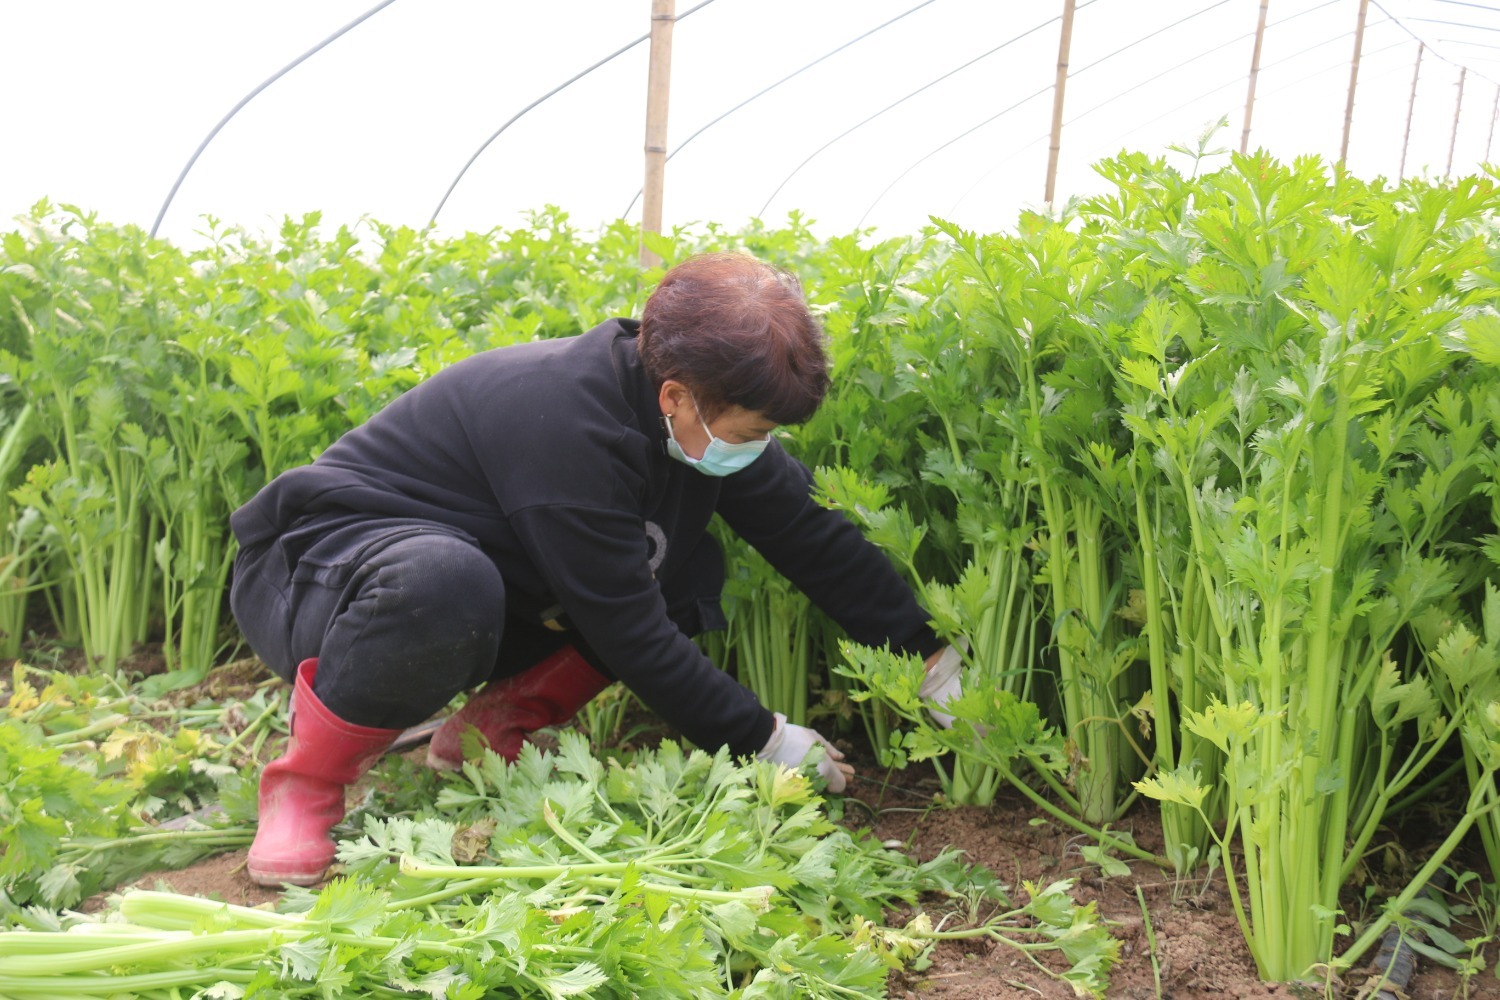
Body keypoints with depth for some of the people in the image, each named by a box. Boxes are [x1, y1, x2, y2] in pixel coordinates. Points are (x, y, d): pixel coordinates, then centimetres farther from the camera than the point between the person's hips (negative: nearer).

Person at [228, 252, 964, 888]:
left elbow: (815, 538, 2)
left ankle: (495, 724, 1)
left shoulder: (707, 409, -8)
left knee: (692, 573, -2)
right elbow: (629, 634, -28)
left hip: (490, 585, 8)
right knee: (444, 583, -42)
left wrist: (931, 661, 2)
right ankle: (305, 781, -16)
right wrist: (761, 740, -17)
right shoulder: (565, 421, -33)